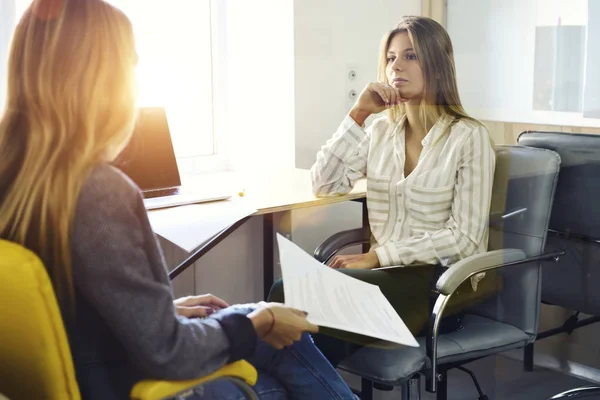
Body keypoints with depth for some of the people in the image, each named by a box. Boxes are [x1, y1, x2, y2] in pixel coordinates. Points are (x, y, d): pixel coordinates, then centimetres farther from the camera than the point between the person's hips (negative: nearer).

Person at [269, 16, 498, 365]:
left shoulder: (469, 137, -7)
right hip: (385, 269, 5)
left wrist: (378, 256, -18)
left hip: (442, 277, -5)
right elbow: (325, 184, 1)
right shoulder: (381, 131, 11)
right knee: (291, 293, -25)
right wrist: (358, 114, -4)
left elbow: (464, 239, -12)